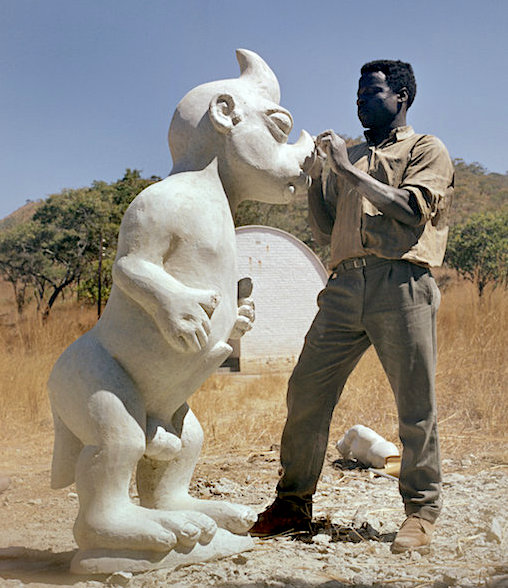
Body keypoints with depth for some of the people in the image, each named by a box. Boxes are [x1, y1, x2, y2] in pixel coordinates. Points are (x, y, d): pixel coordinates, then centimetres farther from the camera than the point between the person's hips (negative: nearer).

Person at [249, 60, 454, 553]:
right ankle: (293, 503, 11)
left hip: (401, 285, -4)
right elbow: (325, 230, 24)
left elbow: (412, 211, -6)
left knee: (416, 404, -3)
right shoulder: (348, 157, 27)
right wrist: (316, 176, 11)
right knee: (305, 392, 0)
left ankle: (421, 512, 10)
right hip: (345, 285, 5)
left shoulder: (427, 151, 12)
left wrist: (349, 172, -6)